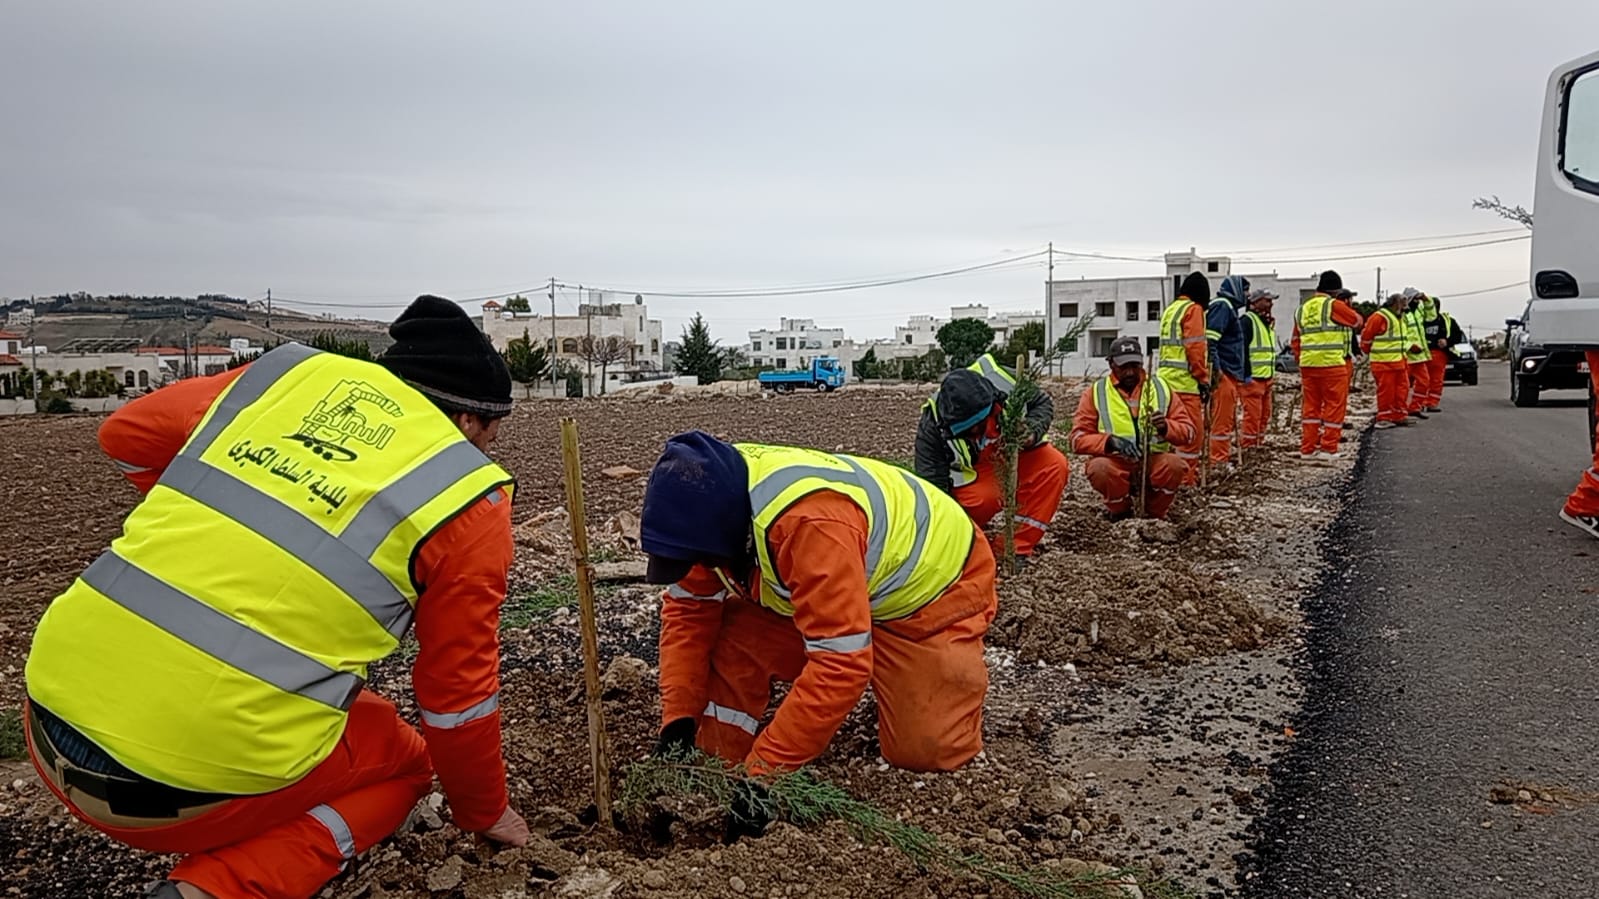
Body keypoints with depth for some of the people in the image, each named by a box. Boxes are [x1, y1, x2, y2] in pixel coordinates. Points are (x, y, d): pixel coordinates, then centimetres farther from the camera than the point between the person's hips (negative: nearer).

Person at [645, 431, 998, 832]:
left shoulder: (811, 522, -44)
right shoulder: (709, 502, -18)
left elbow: (841, 664, -42)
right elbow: (688, 608, -6)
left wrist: (765, 771, -37)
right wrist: (679, 721, -14)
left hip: (934, 583, -6)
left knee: (924, 753, -13)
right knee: (728, 641, -15)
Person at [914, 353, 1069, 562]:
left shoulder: (1002, 380, -27)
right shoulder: (932, 425, -30)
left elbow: (1043, 403, -8)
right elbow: (932, 486, -27)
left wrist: (1031, 432, -29)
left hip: (1015, 455, 3)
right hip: (972, 473, -3)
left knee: (1055, 465, -26)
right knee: (984, 500, -36)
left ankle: (1015, 548, -19)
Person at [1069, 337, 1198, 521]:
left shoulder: (1160, 388, 6)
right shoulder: (1096, 392, 1)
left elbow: (1188, 429, 5)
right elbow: (1078, 438, -7)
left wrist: (1166, 427, -18)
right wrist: (1110, 442, -25)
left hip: (1154, 462, 1)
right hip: (1114, 463, -1)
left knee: (1174, 465, -31)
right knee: (1100, 468, -35)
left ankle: (1155, 513, 1)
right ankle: (1119, 511, 0)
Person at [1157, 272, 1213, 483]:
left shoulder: (1170, 309, 18)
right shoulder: (1193, 309, -7)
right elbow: (1195, 348, -15)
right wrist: (1203, 379, -12)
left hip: (1166, 377, 9)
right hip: (1185, 381, -9)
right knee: (1192, 433, -5)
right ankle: (1187, 481, -3)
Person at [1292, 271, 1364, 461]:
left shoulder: (1302, 308, 12)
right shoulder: (1334, 306, -8)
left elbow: (1296, 340, 17)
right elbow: (1357, 320, 7)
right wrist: (1347, 308, 24)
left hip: (1308, 365, 6)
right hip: (1332, 364, -6)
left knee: (1310, 406, 11)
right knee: (1334, 406, 3)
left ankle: (1307, 449, 13)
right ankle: (1328, 449, 3)